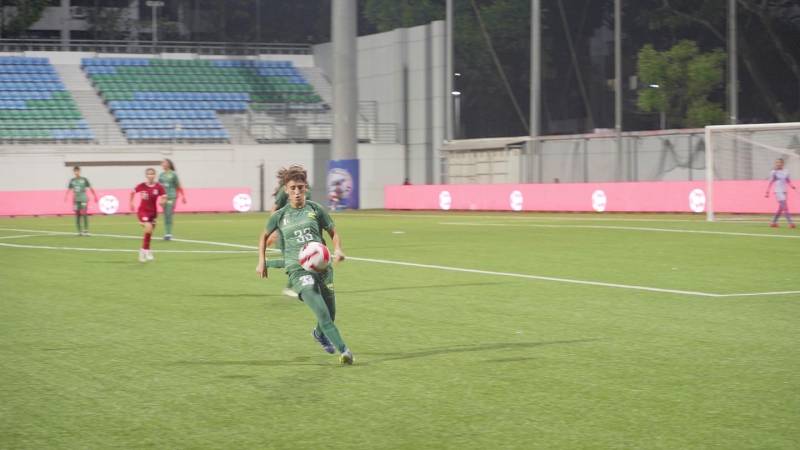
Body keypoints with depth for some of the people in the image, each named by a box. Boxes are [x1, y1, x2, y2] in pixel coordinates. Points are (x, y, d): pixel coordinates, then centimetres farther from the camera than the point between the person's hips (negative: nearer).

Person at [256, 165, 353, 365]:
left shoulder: (315, 209, 6)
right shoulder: (280, 216, 6)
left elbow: (333, 232, 13)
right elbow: (264, 236, 23)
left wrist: (338, 249, -6)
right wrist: (262, 262, 17)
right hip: (298, 269, -2)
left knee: (330, 315, 11)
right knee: (322, 312, -20)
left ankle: (319, 333, 45)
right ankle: (344, 351, -19)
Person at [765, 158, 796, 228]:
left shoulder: (786, 173, 9)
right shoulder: (774, 172, -3)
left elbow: (789, 182, 10)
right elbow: (770, 183, -1)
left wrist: (792, 186, -11)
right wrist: (767, 193, -3)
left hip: (784, 192, 6)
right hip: (778, 192, -6)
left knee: (781, 209, 9)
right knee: (785, 207, -15)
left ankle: (773, 222, 21)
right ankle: (790, 222, -18)